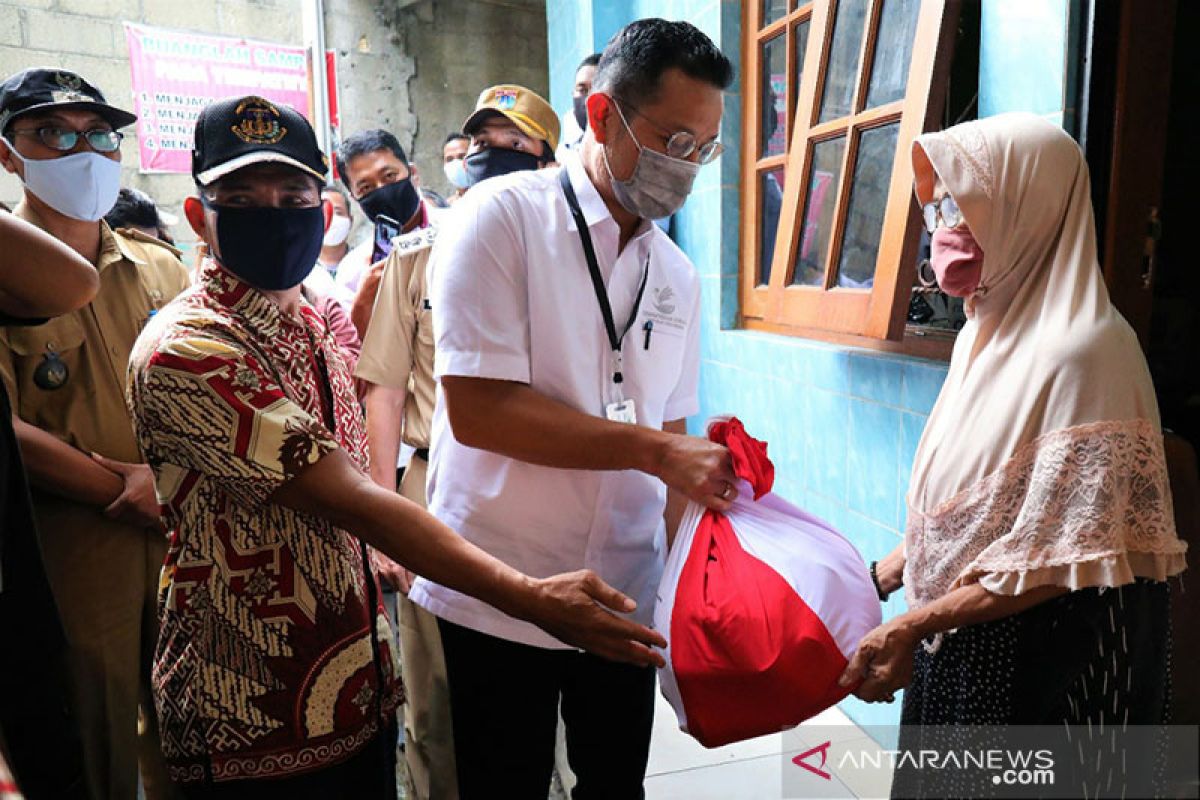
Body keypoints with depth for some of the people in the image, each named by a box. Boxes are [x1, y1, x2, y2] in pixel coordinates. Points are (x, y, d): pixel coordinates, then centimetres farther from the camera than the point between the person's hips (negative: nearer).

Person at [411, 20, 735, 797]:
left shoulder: (679, 277, 7)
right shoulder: (504, 216, -10)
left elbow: (671, 431, 10)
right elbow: (476, 409, -19)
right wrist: (657, 452, -19)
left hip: (625, 596, 5)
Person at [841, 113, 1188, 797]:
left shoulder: (1082, 349, -20)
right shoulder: (985, 333, 5)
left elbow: (1064, 558, -22)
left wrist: (911, 628, -18)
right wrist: (876, 583, 7)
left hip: (1047, 662, -7)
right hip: (961, 644, 7)